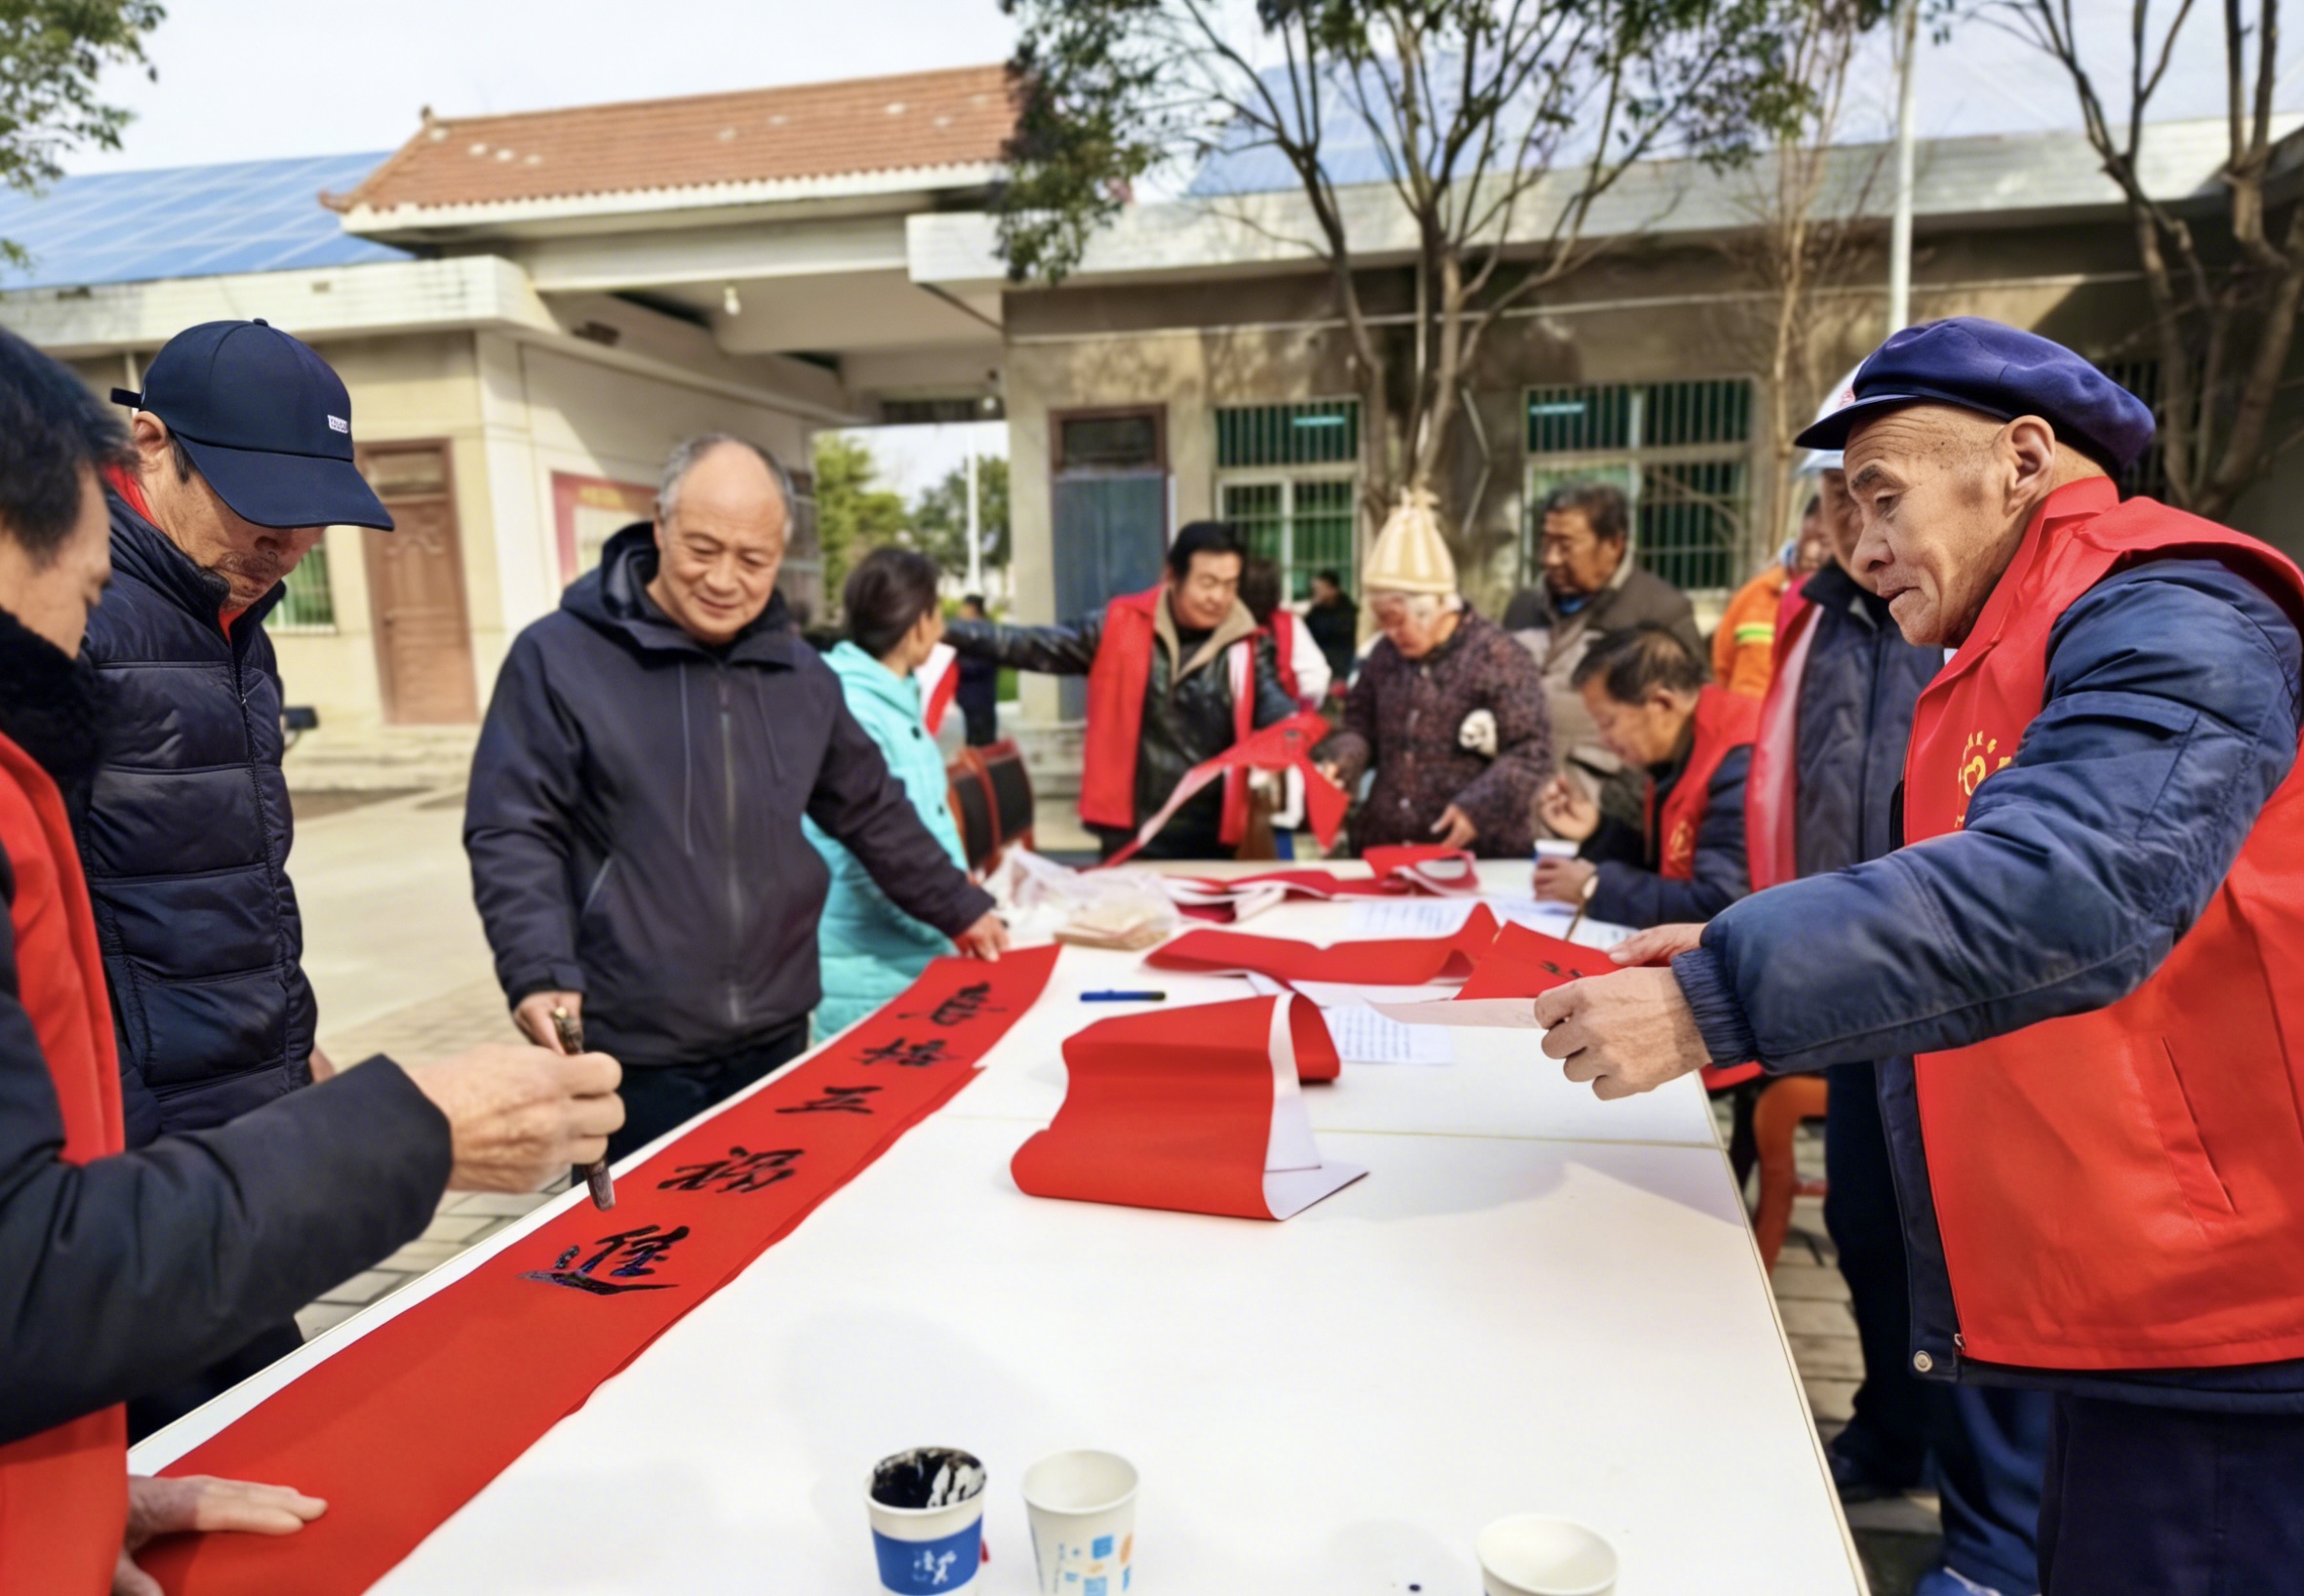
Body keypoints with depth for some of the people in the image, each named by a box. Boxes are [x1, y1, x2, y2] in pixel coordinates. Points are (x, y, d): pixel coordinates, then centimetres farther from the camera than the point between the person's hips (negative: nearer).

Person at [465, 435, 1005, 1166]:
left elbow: (871, 810, 18)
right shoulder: (559, 657, -8)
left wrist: (959, 909, 20)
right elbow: (512, 835, -10)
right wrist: (541, 975, -23)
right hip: (630, 1055, -4)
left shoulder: (801, 674, 8)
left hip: (773, 1040, 5)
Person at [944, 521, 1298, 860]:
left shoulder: (1247, 649, -2)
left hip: (1209, 839, 1)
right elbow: (1038, 646, -1)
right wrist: (949, 632, -7)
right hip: (1129, 833, 0)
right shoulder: (1122, 627, -3)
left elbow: (1278, 712, -10)